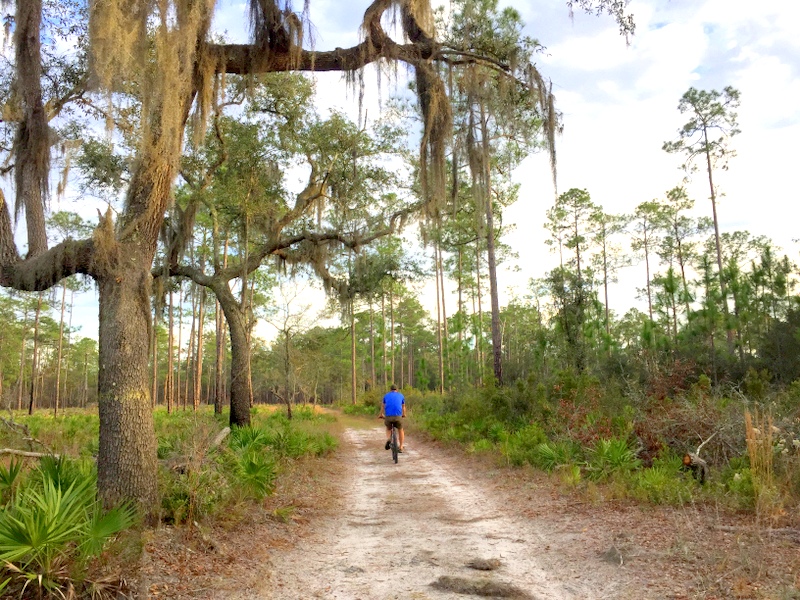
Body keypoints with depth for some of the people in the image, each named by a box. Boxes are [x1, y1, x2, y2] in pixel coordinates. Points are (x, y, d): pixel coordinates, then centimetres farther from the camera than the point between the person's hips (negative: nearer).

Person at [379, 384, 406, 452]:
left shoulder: (386, 396, 20)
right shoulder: (401, 395, 18)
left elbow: (383, 406, 34)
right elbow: (403, 407, 32)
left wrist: (381, 415, 51)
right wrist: (404, 414, 51)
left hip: (388, 416, 1)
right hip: (398, 416, -1)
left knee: (388, 429, 27)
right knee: (400, 430, 23)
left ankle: (388, 439, 0)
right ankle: (401, 447, 20)